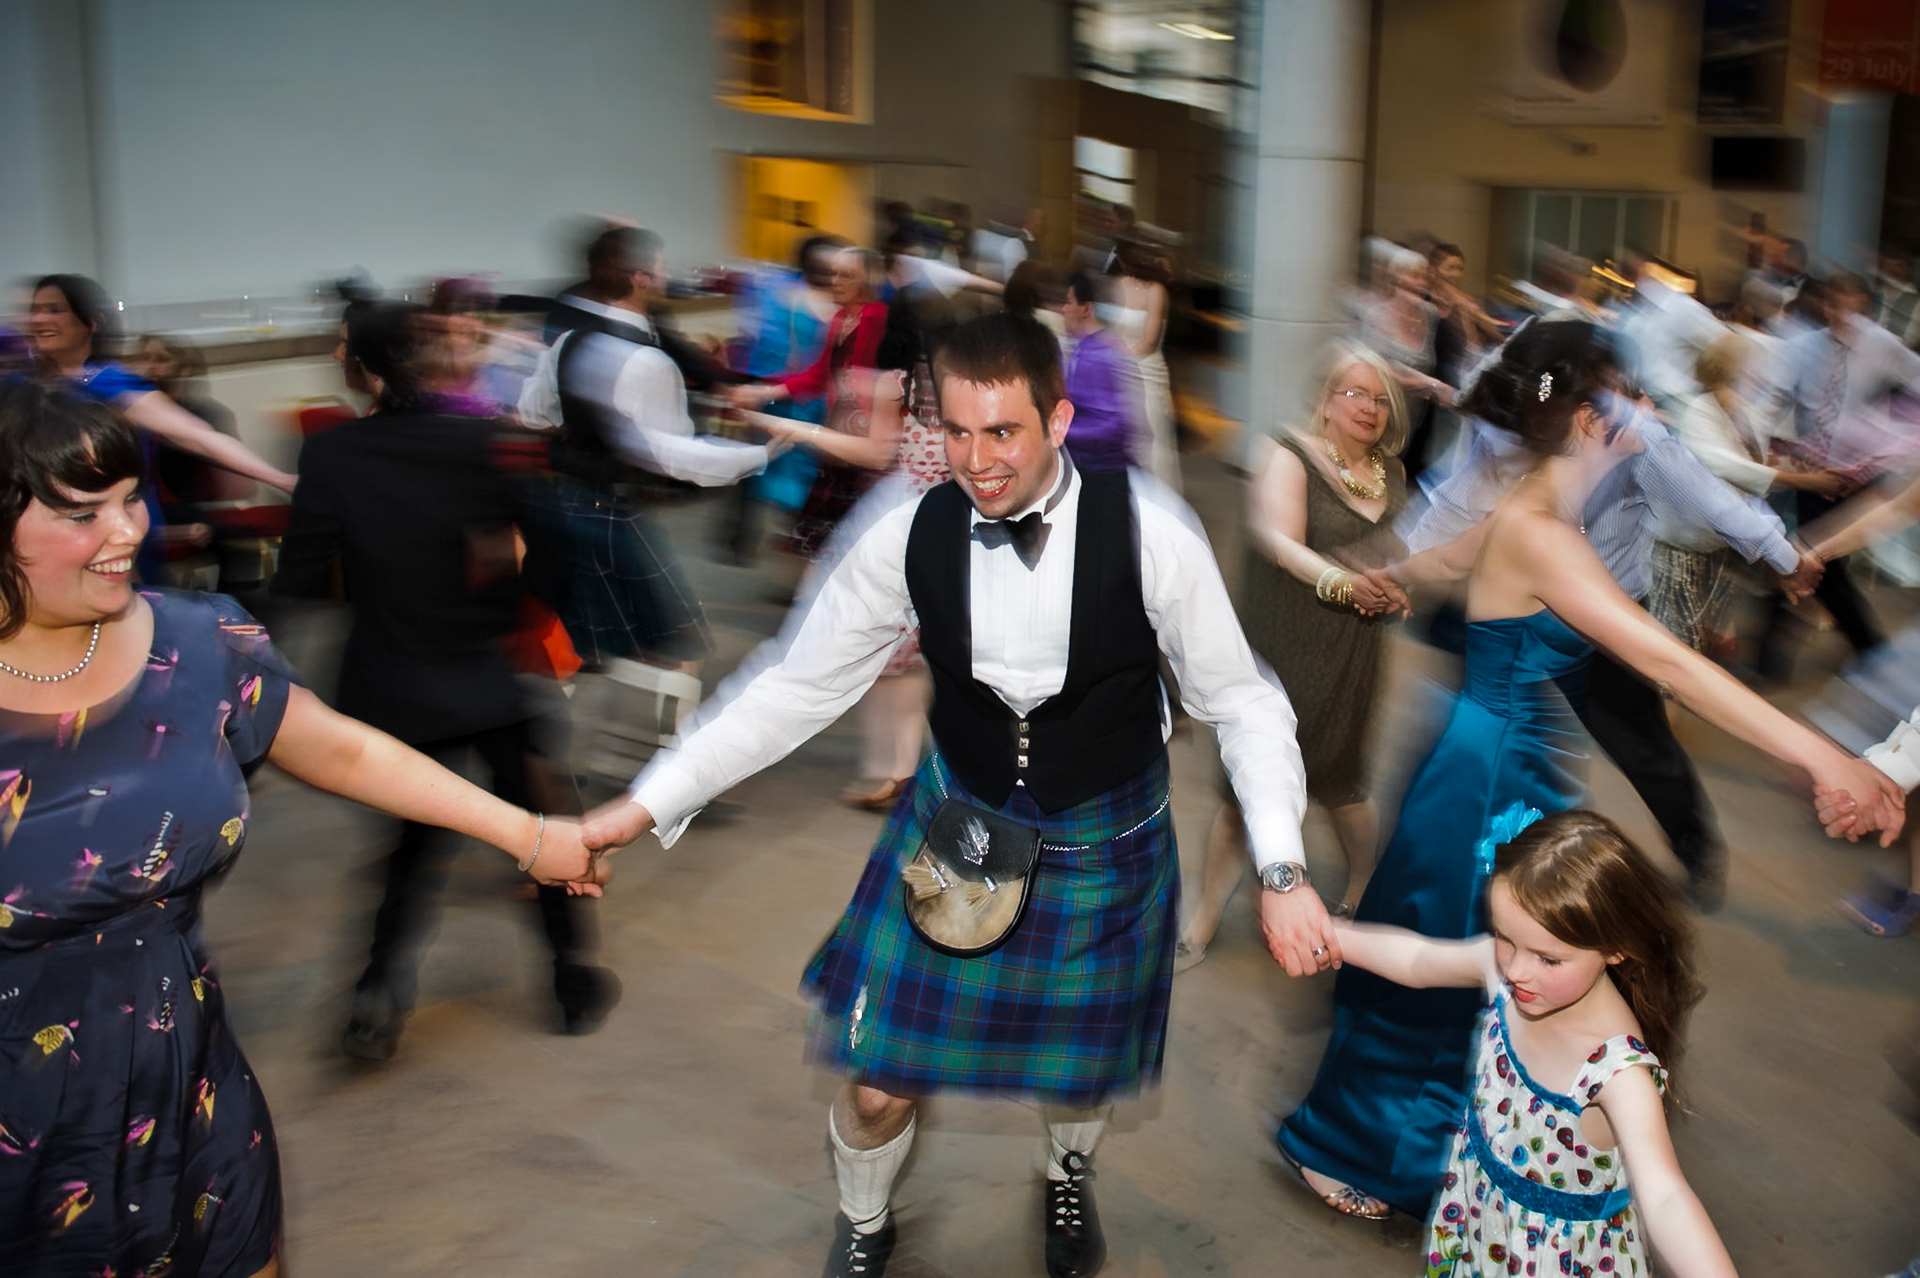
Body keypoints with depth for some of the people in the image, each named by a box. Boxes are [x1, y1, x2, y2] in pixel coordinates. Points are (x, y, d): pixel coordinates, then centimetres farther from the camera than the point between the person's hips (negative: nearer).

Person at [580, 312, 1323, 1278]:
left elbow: (1241, 705, -14)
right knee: (878, 1083, 7)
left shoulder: (1146, 529, -23)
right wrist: (647, 804, -11)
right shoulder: (913, 537, -17)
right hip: (956, 826, 1)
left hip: (1104, 848, -1)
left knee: (1080, 1070, 20)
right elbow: (796, 688, -7)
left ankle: (1068, 1174, 61)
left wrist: (1281, 871, -23)